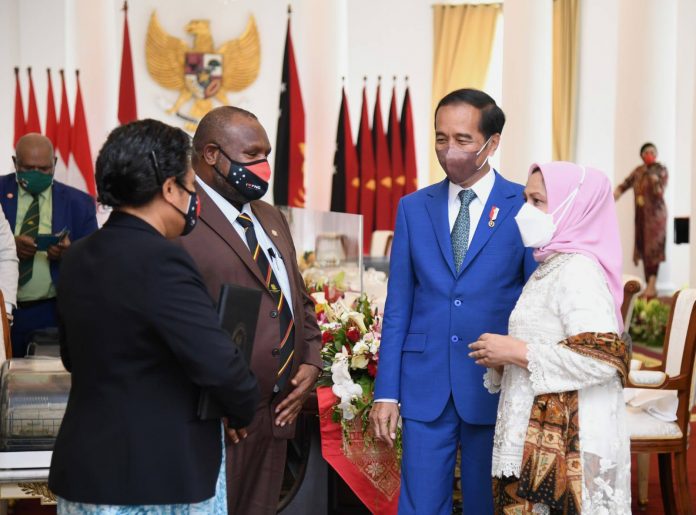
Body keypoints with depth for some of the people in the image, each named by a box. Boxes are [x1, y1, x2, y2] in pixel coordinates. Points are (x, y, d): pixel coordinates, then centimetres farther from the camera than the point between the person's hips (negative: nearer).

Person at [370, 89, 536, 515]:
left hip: (495, 388, -2)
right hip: (425, 386, 2)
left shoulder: (526, 207, -3)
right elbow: (398, 307, 6)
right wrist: (387, 392, 2)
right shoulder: (413, 208, 6)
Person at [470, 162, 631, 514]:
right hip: (538, 436, 9)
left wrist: (517, 351, -17)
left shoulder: (578, 270, -14)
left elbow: (603, 358, -23)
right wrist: (503, 357, 3)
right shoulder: (550, 268, 16)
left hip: (566, 441, -9)